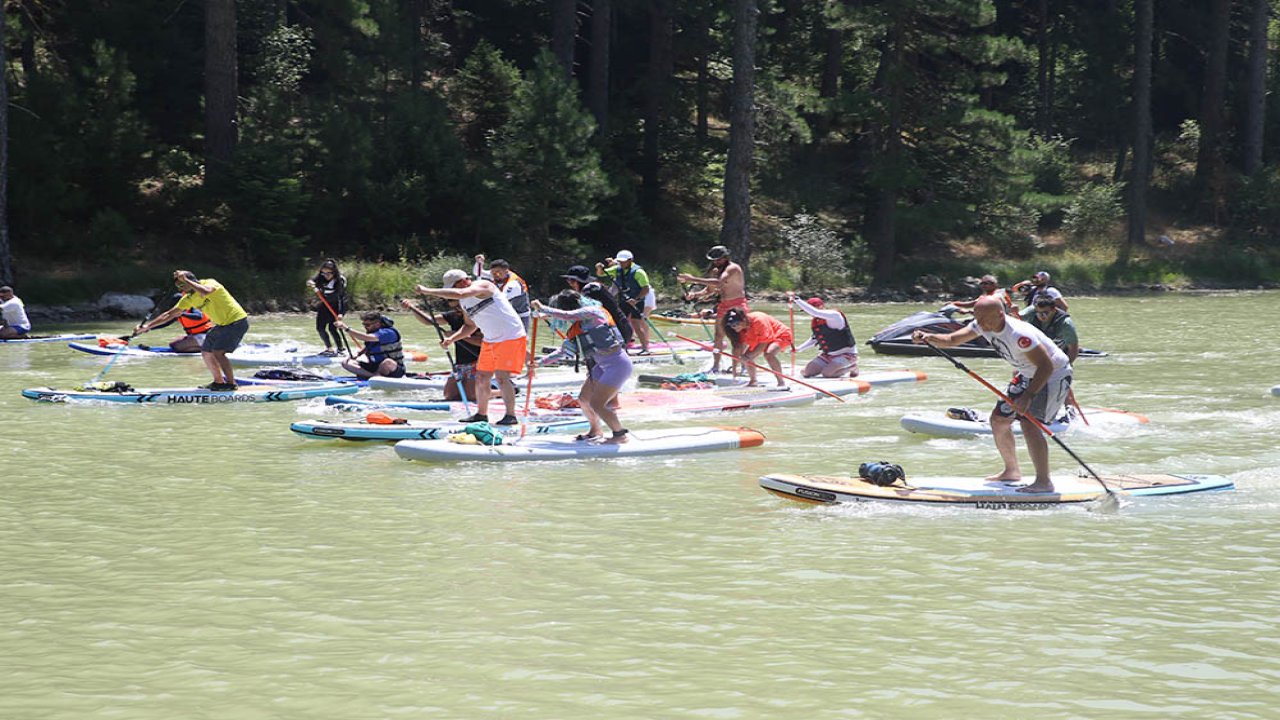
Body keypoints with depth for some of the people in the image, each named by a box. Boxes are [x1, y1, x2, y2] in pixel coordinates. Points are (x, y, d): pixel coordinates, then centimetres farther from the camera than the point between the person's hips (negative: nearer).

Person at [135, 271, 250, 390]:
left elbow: (205, 292, -44)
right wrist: (147, 326, -1)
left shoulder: (210, 283, -19)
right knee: (206, 352, 10)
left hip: (237, 321, -9)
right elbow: (169, 314, 4)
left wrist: (185, 280, -35)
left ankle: (231, 383, -10)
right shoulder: (189, 298, 2)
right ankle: (219, 382, 23)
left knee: (218, 352, -19)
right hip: (222, 325, 9)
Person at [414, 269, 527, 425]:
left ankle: (511, 415, -10)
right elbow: (470, 325, 20)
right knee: (481, 378, 8)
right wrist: (451, 339, 3)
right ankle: (481, 414, 20)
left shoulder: (481, 286, -19)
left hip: (510, 337, -9)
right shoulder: (463, 302, 9)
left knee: (501, 376, -16)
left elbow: (459, 294, -36)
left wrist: (428, 291, -33)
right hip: (490, 340, 9)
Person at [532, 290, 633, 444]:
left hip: (617, 364, -10)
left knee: (596, 404, -10)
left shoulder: (590, 312, -11)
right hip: (602, 365, 10)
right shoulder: (578, 327, 15)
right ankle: (595, 431, 33)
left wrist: (542, 309, -16)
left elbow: (566, 315, -27)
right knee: (584, 398, 13)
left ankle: (620, 435, 6)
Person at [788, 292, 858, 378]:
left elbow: (814, 312, -38)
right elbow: (815, 339, 19)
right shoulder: (815, 322, 2)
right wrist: (798, 349, 8)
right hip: (828, 354, 8)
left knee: (827, 373, -24)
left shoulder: (833, 316, -24)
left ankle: (852, 367, 2)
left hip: (846, 353, -8)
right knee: (807, 372, -2)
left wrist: (796, 299, -37)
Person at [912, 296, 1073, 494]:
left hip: (1055, 375, -9)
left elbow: (1046, 366, -33)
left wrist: (1028, 396, -37)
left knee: (1029, 422, -24)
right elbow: (952, 340, -6)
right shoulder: (984, 326, -9)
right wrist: (928, 337, -25)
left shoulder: (1018, 335, -34)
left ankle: (1044, 482, -20)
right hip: (1028, 375, 9)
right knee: (999, 419, 8)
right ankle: (1012, 471, 25)